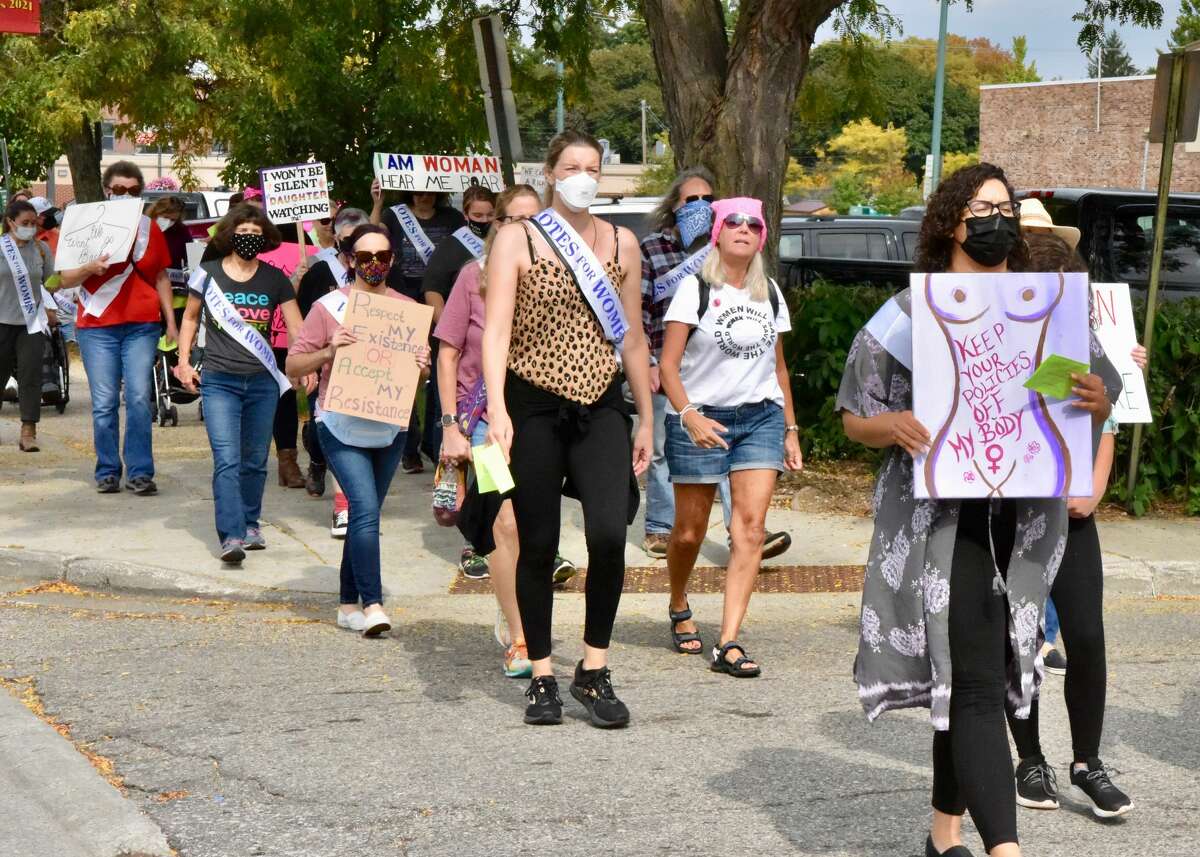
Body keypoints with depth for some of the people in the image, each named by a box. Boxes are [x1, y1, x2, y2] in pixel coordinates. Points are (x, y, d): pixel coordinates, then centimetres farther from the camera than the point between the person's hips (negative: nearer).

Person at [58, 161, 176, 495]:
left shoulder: (149, 228, 10)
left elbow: (160, 277, 16)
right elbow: (65, 280, 2)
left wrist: (171, 321, 10)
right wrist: (90, 268, -18)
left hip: (142, 325, 1)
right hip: (97, 326, -1)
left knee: (139, 398, -7)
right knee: (104, 402, -1)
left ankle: (140, 472, -2)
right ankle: (107, 472, 9)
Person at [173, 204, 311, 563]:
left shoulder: (274, 279, 6)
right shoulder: (209, 274, 3)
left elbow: (296, 325, 3)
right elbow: (190, 317, 16)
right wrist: (184, 360, 6)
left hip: (263, 382, 2)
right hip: (219, 381, -2)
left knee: (255, 460, 11)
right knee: (227, 460, -12)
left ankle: (250, 524, 28)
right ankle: (231, 537, -17)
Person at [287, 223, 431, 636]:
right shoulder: (329, 307, -3)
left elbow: (418, 376, 17)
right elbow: (293, 365, -2)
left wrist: (422, 366, -7)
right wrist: (329, 351, -20)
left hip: (389, 428, 4)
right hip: (341, 427, -4)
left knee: (365, 516, 10)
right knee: (366, 509, -17)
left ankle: (349, 605, 19)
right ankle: (372, 603, -15)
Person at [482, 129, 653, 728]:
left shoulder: (621, 243, 12)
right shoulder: (517, 238, 1)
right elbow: (496, 329, -9)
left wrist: (646, 418, 16)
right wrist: (497, 410, -21)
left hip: (600, 406, 2)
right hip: (534, 407, -2)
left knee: (609, 532, -15)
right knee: (538, 544, 3)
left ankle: (594, 671, -1)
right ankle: (542, 676, 17)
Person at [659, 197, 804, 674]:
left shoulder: (770, 294, 12)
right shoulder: (695, 289, -3)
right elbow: (667, 365, -8)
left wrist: (790, 429, 17)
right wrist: (689, 416, -22)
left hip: (760, 417, 3)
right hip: (700, 419, -3)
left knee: (751, 529, -11)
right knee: (690, 532, 4)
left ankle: (729, 644, -12)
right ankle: (679, 609, 35)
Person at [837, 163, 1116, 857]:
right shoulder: (912, 314, -1)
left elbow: (1081, 417, 14)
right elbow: (854, 417, 3)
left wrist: (1098, 404, -9)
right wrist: (892, 425, -20)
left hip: (1022, 520, 4)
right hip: (944, 520, -4)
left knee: (962, 679, 13)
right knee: (976, 684, -12)